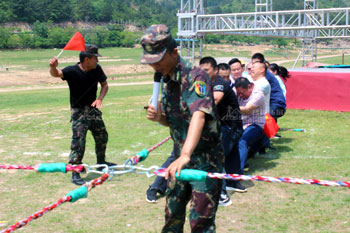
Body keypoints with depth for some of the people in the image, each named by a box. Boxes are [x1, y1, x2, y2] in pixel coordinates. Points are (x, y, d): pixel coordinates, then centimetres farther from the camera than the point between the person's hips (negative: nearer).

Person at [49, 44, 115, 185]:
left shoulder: (97, 69, -6)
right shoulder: (72, 71, -21)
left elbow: (104, 85, 6)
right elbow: (57, 74, -37)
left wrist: (100, 99, -11)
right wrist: (53, 68, -61)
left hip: (93, 109, 6)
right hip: (78, 111, -6)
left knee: (102, 136, 20)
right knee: (78, 141, -14)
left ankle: (101, 162, 43)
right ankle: (75, 174, -7)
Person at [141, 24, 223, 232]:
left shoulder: (195, 76, -20)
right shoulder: (165, 81, 6)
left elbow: (199, 116, -36)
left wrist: (185, 155, -50)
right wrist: (159, 117, -7)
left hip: (205, 159, -7)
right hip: (180, 158, 8)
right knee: (173, 215, 15)